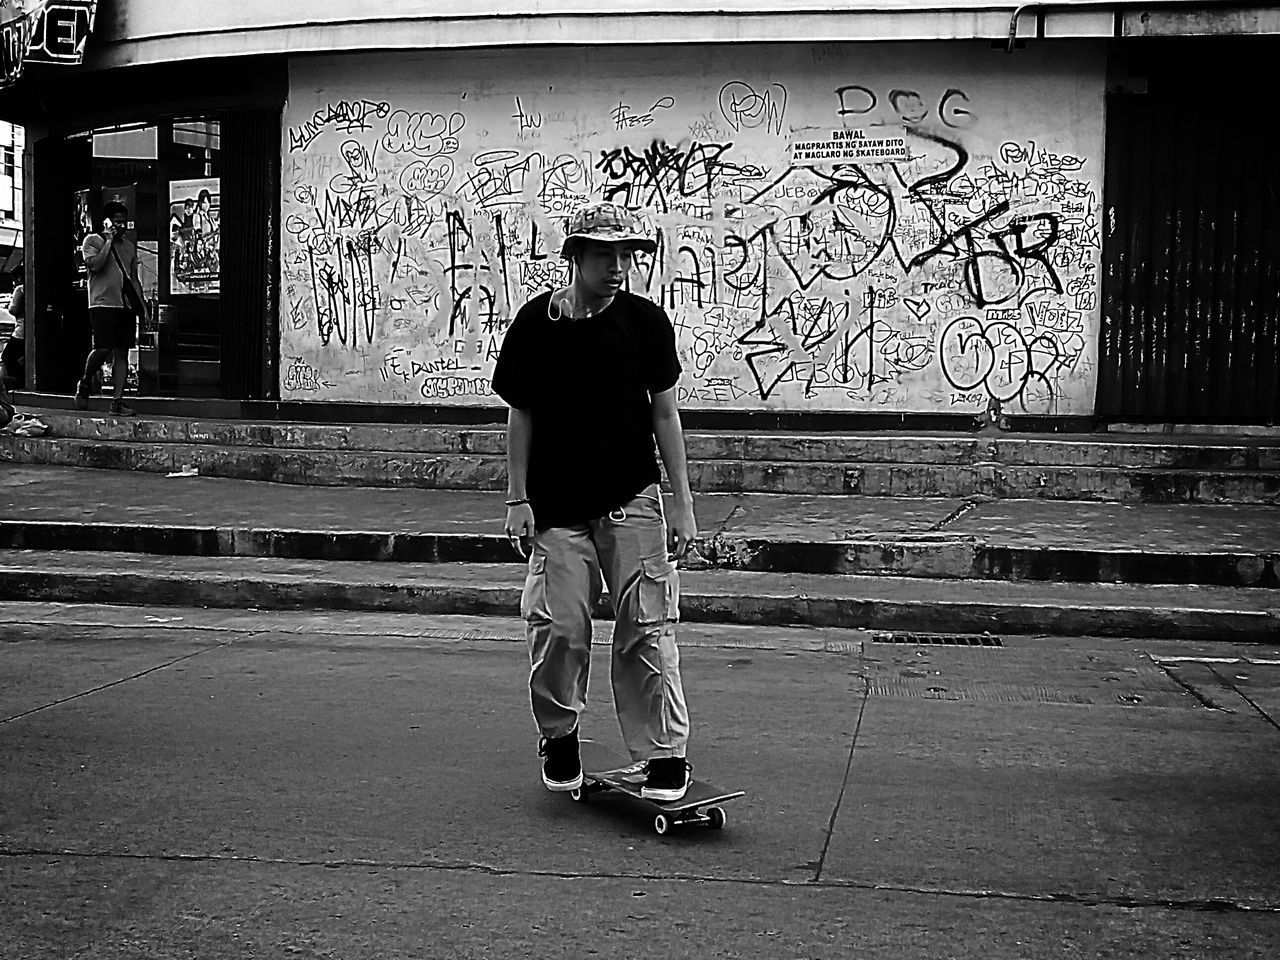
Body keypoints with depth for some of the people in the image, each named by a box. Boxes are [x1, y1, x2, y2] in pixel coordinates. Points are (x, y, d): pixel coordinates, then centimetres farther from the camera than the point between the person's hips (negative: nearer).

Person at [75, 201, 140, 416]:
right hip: (103, 303, -5)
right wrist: (109, 241, -9)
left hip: (125, 305, 5)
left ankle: (118, 401, -1)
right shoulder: (93, 240, 3)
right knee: (103, 349, -13)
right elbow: (95, 265, -15)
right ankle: (85, 384, 14)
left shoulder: (129, 247, 18)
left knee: (122, 353, 0)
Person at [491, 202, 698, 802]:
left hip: (633, 500, 0)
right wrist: (517, 499, 0)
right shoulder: (535, 323, -1)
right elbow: (520, 415, 5)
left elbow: (664, 412, 4)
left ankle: (665, 753, 9)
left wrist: (682, 502, 1)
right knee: (557, 628, -2)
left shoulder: (644, 321, -1)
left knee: (647, 628, -3)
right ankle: (559, 737, 22)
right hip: (556, 505, 0)